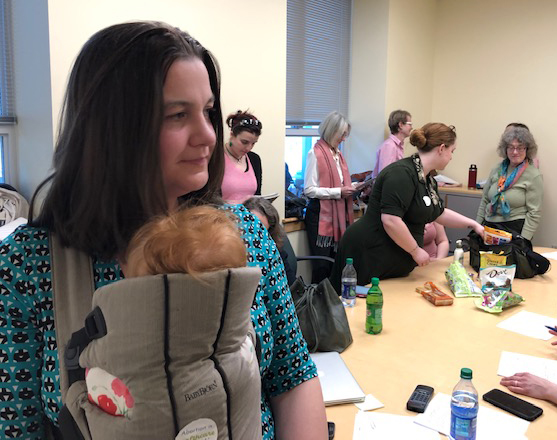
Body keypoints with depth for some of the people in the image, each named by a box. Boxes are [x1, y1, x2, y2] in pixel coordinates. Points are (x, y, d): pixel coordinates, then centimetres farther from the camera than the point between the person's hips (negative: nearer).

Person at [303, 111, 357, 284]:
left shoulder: (338, 153, 14)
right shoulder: (316, 153, -10)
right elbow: (309, 190, -15)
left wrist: (352, 188, 5)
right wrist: (338, 192, -17)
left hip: (338, 214, 7)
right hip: (320, 215, -7)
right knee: (322, 265, -3)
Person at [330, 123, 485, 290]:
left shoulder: (428, 179, 13)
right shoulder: (402, 173, -18)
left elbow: (439, 213, 29)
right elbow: (390, 220, -27)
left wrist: (473, 224, 28)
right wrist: (416, 251, -16)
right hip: (370, 257, -9)